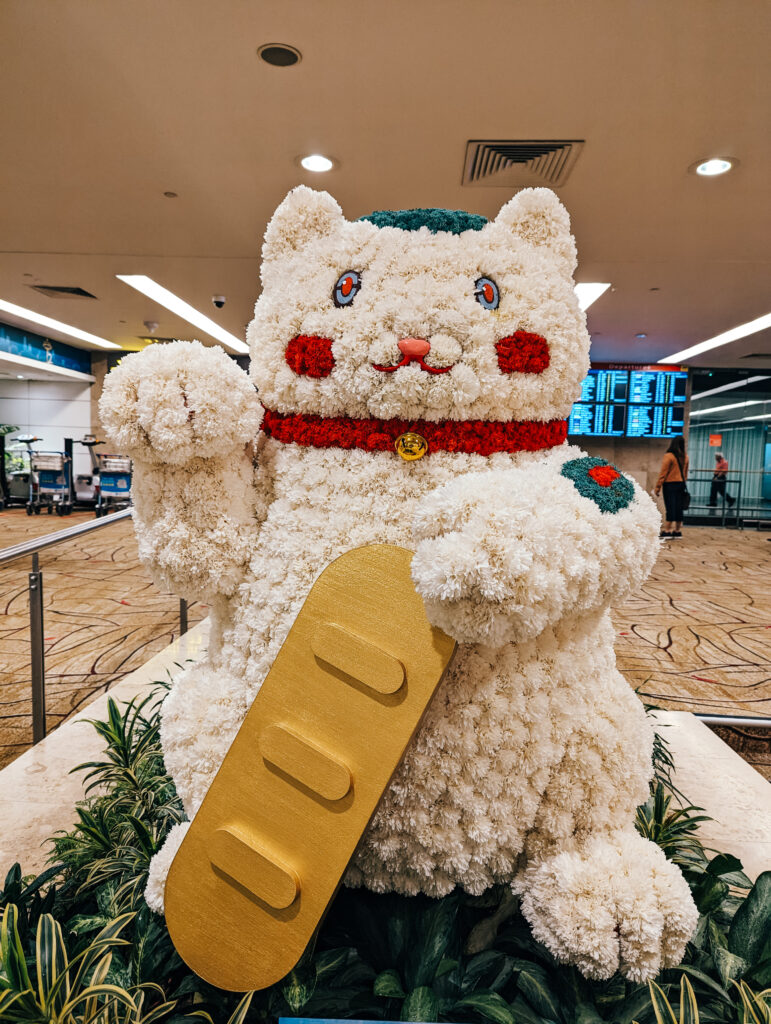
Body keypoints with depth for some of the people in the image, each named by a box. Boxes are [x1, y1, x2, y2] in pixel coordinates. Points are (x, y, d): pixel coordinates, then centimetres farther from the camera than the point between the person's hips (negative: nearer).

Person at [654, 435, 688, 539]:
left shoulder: (669, 456, -12)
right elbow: (685, 473, 13)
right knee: (678, 508, 8)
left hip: (670, 484, -5)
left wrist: (658, 487, -8)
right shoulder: (685, 457, 6)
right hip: (681, 484, 5)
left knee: (670, 508, -6)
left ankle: (667, 531, -5)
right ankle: (678, 531, 13)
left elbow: (663, 473, -12)